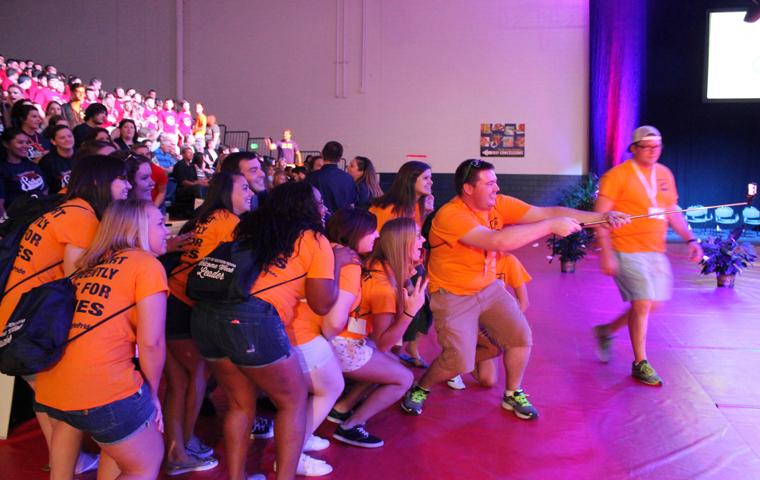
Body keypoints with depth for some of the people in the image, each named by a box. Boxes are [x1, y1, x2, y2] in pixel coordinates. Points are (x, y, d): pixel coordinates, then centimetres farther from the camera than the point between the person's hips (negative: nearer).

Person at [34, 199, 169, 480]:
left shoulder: (90, 265, 19)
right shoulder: (147, 264, -3)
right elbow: (151, 342, -10)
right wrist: (152, 395, 3)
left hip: (51, 386, 8)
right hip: (102, 388, -8)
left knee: (118, 445, 30)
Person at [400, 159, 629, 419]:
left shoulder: (499, 204, -8)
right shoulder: (450, 216, -27)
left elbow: (546, 212, -14)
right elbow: (498, 241, -38)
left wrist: (599, 217, -23)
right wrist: (551, 226, -35)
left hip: (489, 287, 6)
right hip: (454, 295, -6)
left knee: (521, 337, -6)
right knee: (459, 362, -12)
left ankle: (513, 394, 19)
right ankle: (420, 389, 18)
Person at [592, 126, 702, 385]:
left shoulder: (665, 174, 11)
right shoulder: (618, 175, -10)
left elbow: (673, 211, 19)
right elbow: (601, 217, -13)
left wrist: (690, 239, 8)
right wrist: (606, 253, -19)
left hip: (656, 252, 7)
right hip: (628, 251, -7)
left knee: (652, 304, 11)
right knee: (643, 303, -8)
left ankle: (606, 331, 32)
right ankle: (640, 364, 9)